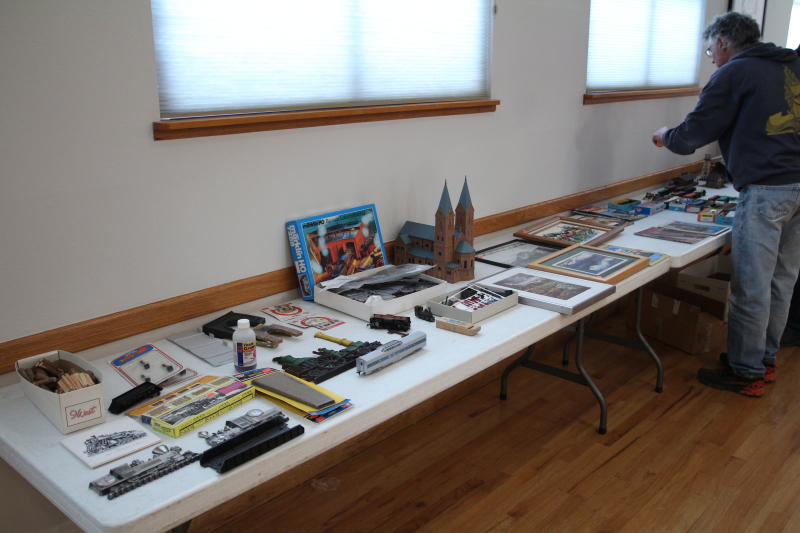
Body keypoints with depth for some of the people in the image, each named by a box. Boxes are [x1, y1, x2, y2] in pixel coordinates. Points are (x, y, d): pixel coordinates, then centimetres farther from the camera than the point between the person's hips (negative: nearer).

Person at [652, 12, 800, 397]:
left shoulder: (733, 73, -4)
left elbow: (693, 135, -2)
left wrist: (666, 136, 19)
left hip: (765, 188, -8)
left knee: (751, 287, 0)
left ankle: (746, 373, 10)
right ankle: (765, 358, 28)